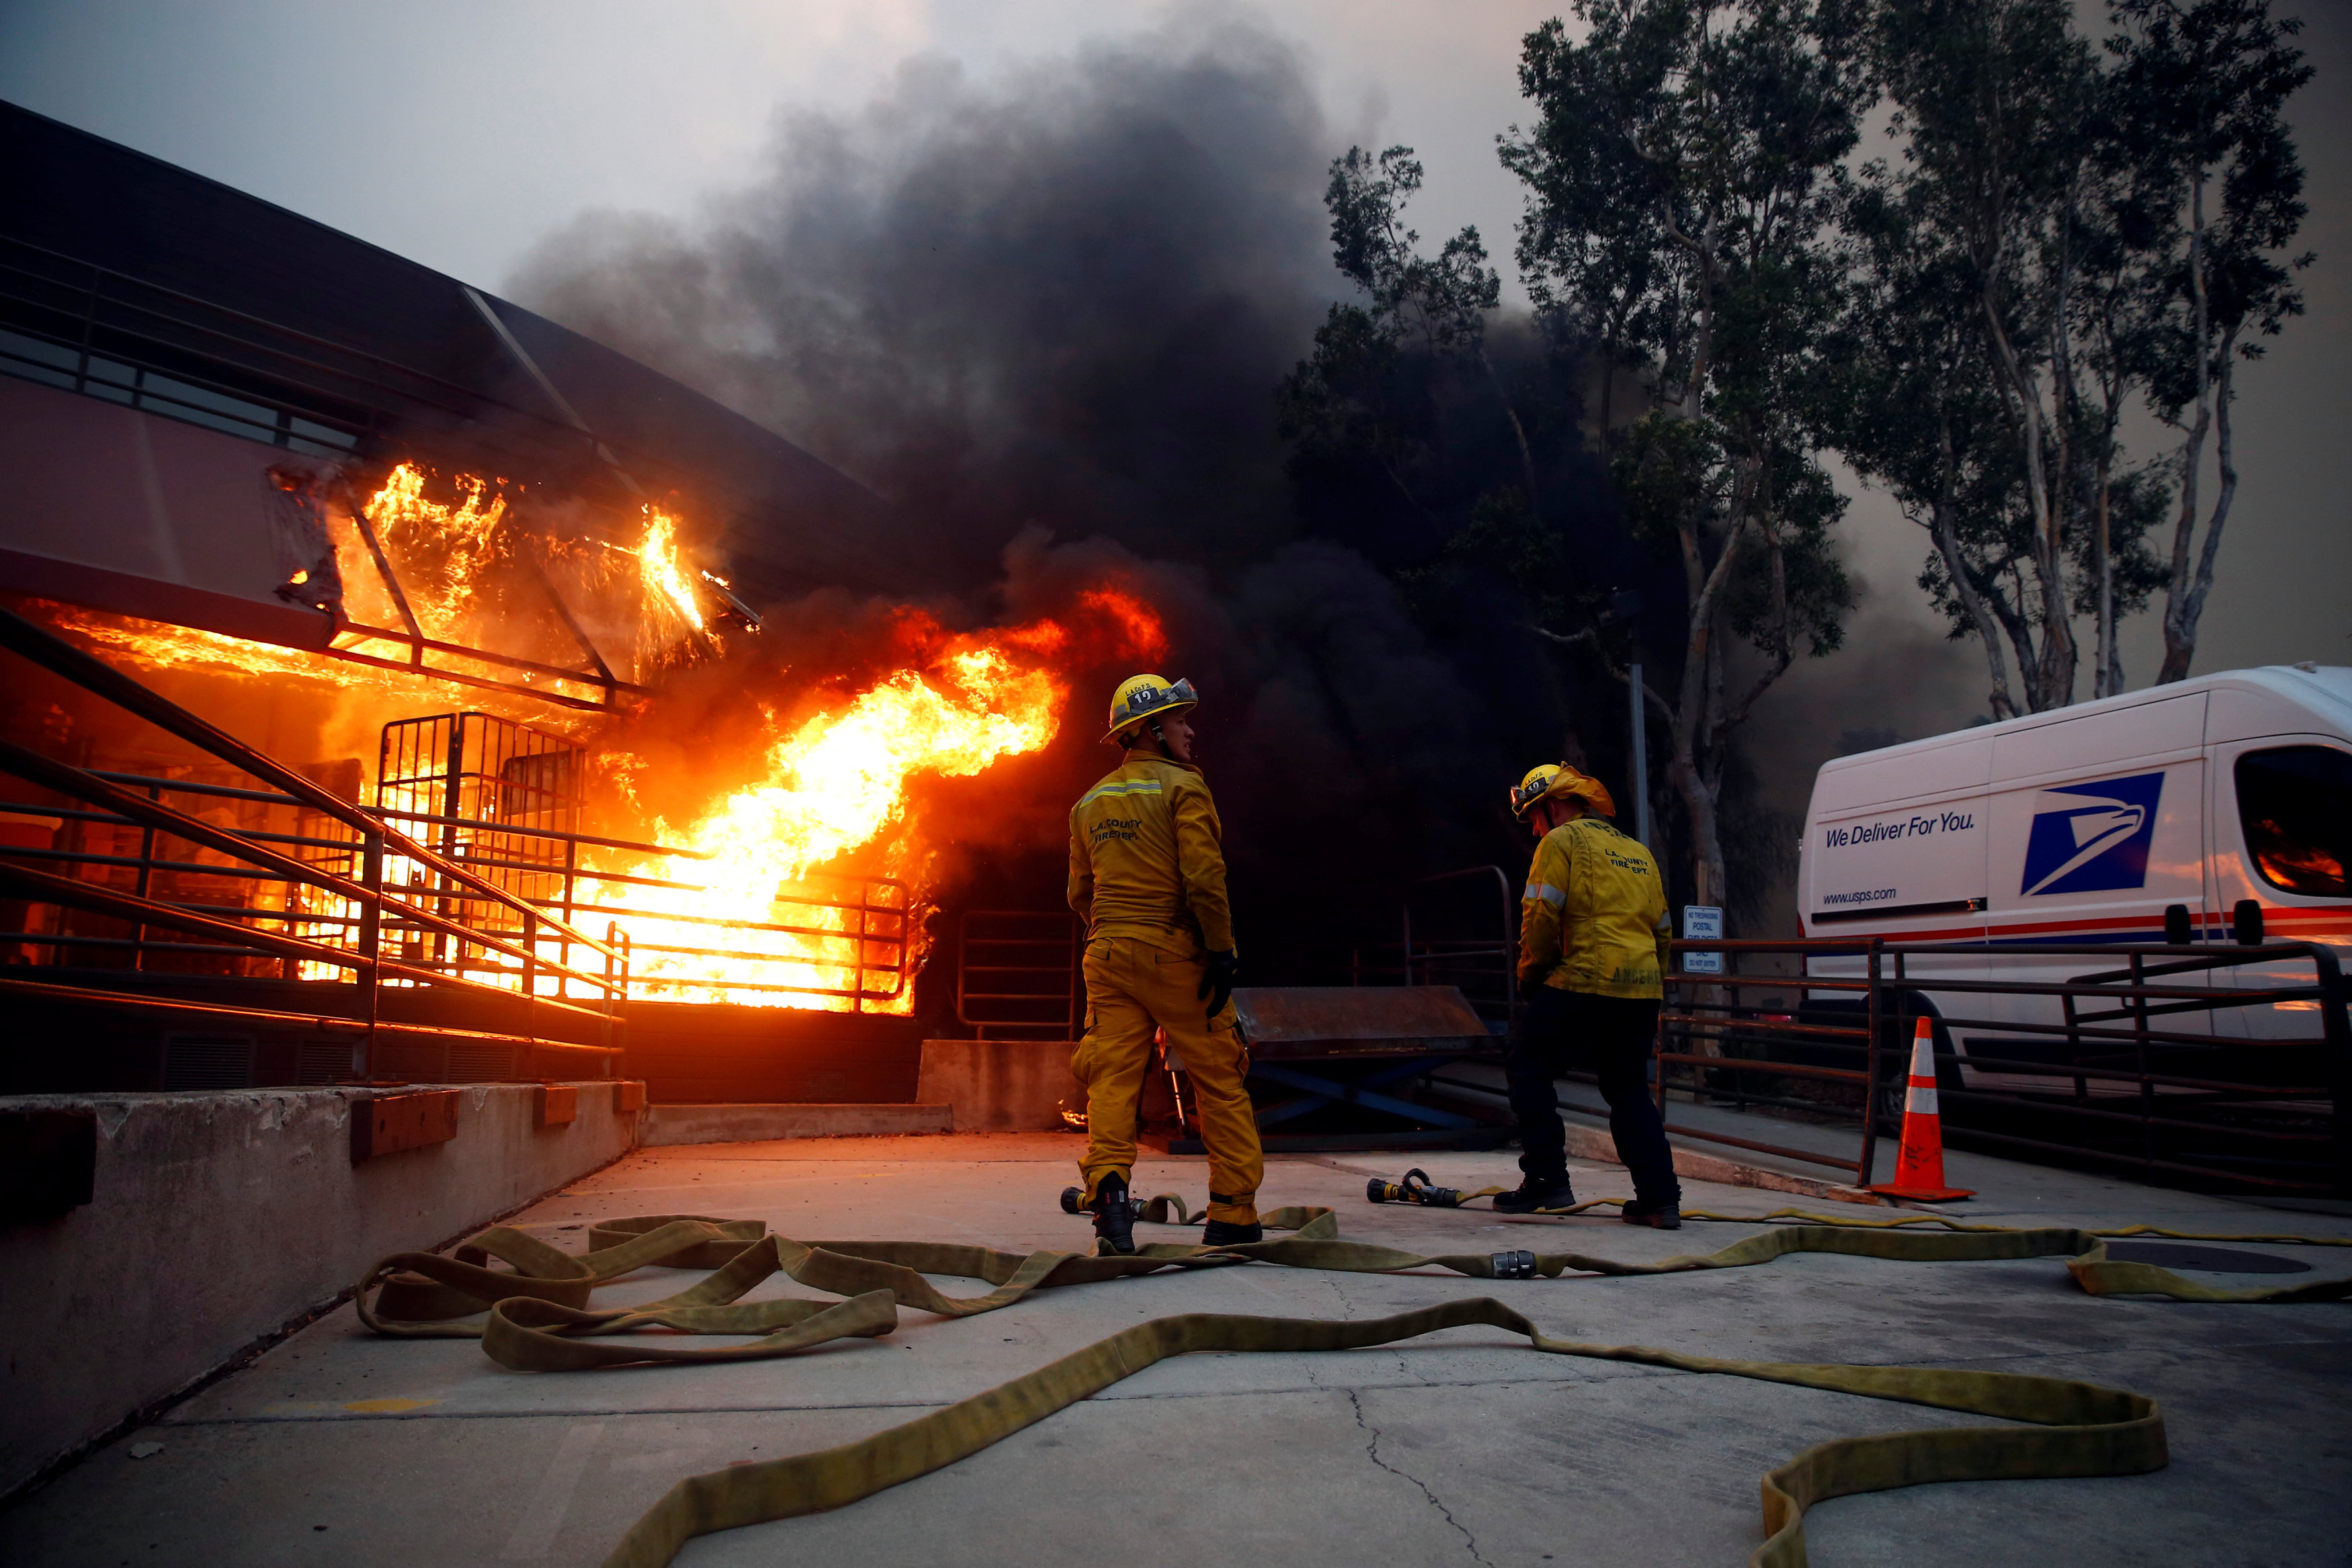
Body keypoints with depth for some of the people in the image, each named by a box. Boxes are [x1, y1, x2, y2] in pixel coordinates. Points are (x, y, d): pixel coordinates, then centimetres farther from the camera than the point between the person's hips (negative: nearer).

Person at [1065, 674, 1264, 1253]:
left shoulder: (1090, 803, 14)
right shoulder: (1181, 786, -5)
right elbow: (1203, 877, -16)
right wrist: (1221, 951, -13)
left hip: (1108, 954, 5)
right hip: (1175, 952, -5)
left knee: (1112, 1078, 2)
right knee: (1218, 1079, 5)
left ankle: (1108, 1188, -16)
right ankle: (1233, 1214, 9)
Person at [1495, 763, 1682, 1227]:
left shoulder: (1562, 841, 0)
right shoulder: (1639, 853, 23)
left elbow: (1540, 915, -9)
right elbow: (1662, 931, 24)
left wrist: (1530, 975, 4)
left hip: (1582, 983, -7)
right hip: (1641, 990, 7)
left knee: (1528, 1068, 6)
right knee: (1630, 1090, 16)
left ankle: (1547, 1179, 1)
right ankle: (1660, 1198, 13)